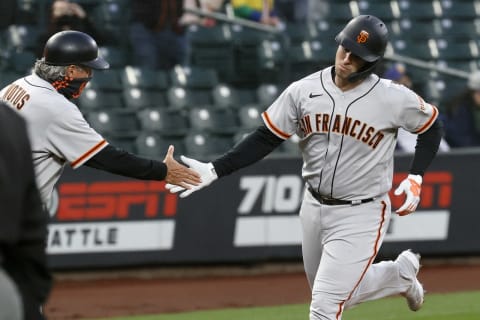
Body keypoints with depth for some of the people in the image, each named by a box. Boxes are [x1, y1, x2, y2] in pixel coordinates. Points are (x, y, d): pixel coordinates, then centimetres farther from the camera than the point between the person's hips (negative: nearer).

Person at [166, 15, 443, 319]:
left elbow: (432, 126, 2)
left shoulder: (394, 98, -16)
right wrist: (214, 170, -11)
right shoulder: (304, 91, -7)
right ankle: (400, 273, 47)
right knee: (336, 293, 22)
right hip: (314, 208, 5)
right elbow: (265, 139, -1)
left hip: (361, 215, -5)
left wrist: (416, 178, -10)